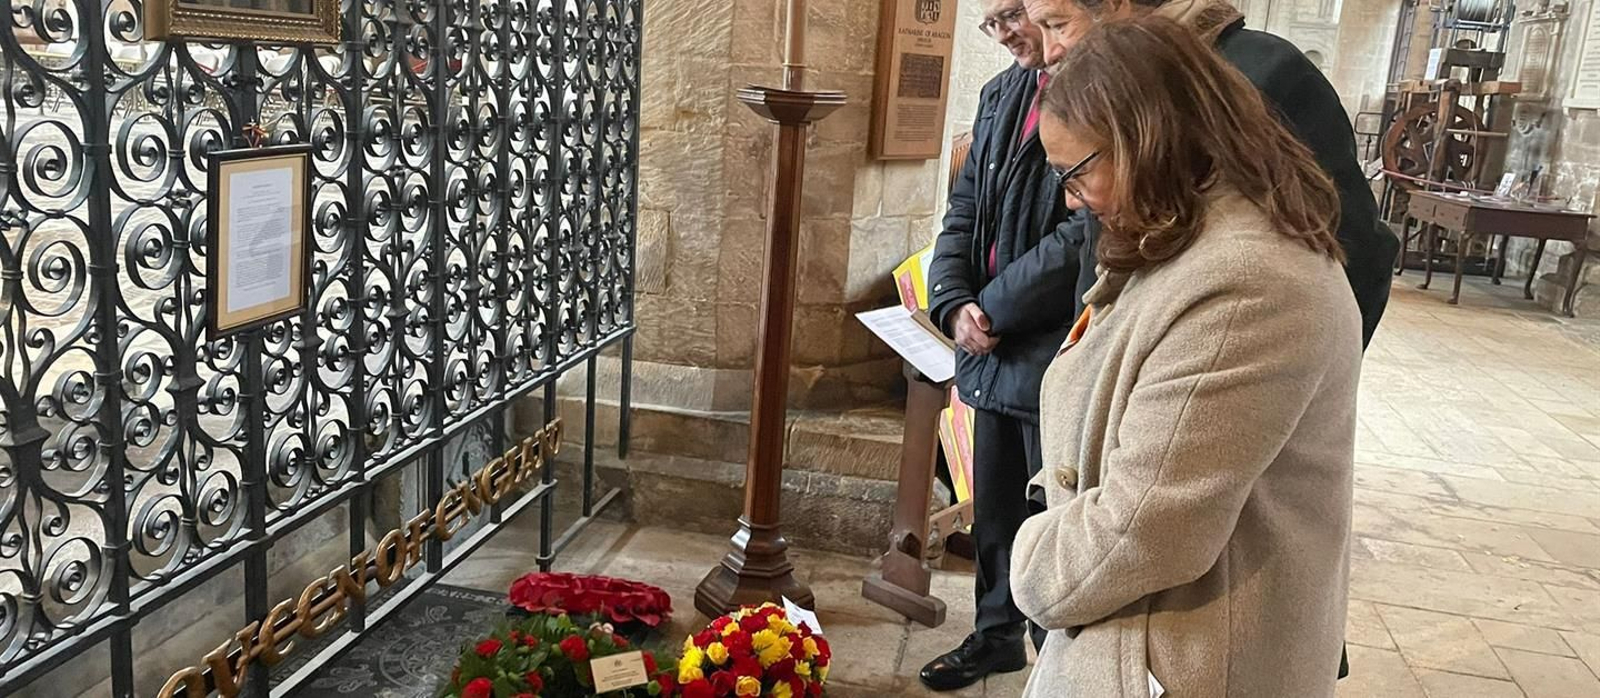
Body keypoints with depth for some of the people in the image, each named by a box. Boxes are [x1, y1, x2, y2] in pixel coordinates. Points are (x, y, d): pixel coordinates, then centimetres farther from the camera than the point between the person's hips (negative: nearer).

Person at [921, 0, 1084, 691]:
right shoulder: (1000, 95, 11)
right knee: (992, 513, 20)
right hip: (994, 354, 7)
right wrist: (955, 304, -3)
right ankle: (997, 635, 40)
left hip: (1060, 357, -7)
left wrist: (994, 309, -12)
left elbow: (1087, 234, -21)